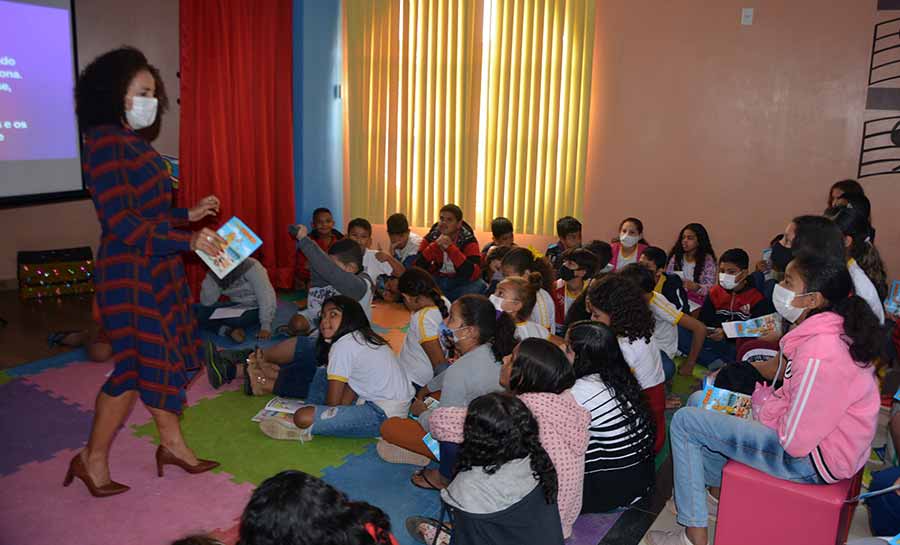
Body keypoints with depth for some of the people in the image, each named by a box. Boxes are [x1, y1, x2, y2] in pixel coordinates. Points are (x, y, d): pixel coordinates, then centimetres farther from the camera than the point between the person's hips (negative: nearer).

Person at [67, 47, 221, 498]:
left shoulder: (132, 143, 11)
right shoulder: (107, 145, -17)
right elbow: (122, 224, -23)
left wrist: (189, 215, 11)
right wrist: (189, 241, -24)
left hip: (155, 270, 9)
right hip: (129, 273, -9)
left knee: (166, 356, 15)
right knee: (138, 366, 1)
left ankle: (172, 444, 30)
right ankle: (93, 459, 20)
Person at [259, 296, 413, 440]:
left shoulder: (343, 345, -15)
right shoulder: (361, 337, 12)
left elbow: (333, 402, -10)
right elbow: (349, 389, 11)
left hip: (383, 416, -10)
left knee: (303, 418, -22)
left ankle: (305, 430, 8)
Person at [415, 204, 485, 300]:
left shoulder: (468, 240, -12)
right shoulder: (430, 238, -5)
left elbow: (473, 274, -26)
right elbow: (417, 267, -15)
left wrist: (451, 248, -32)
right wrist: (435, 245, -27)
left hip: (461, 284, -1)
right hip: (436, 282, 2)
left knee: (478, 286, -30)